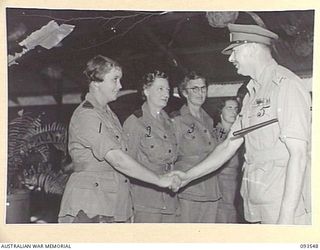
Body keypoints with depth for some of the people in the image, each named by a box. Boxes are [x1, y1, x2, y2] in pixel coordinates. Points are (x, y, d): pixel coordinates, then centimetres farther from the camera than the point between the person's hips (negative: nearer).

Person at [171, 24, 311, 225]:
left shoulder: (286, 84, -10)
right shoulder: (252, 94, 16)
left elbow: (298, 155, -16)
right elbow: (228, 147, 21)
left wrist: (286, 217, -20)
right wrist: (187, 177, 20)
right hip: (259, 208, 8)